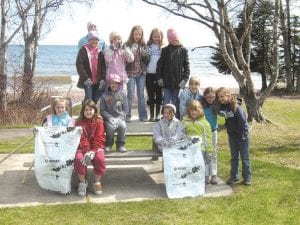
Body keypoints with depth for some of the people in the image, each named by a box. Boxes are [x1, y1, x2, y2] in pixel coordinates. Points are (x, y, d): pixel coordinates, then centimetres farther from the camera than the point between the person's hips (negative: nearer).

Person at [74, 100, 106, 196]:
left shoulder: (99, 121, 3)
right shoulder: (79, 122, 4)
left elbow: (99, 139, -6)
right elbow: (82, 139, -7)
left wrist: (92, 152, -21)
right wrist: (86, 151, -23)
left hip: (96, 147, 0)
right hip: (83, 148, 0)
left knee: (100, 159, -31)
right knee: (79, 158, -31)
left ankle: (97, 181, -7)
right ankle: (82, 182, -9)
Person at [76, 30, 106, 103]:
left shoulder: (100, 52, 12)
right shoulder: (83, 50, 0)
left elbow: (103, 66, 7)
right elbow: (79, 65, -7)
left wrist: (103, 79, -5)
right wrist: (85, 78, -14)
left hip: (97, 81, 4)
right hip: (87, 81, -4)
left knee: (96, 100, 5)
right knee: (88, 99, -11)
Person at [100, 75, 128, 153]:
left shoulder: (122, 94, 4)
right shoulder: (105, 96, -1)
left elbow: (125, 109, 4)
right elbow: (103, 110, -1)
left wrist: (119, 118, -11)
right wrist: (110, 118, -15)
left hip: (120, 118, 1)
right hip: (109, 118, -1)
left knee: (123, 126, -30)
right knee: (111, 127, -31)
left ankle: (121, 144, -5)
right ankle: (108, 144, -1)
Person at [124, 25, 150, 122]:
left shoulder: (143, 45, 10)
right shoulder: (127, 45, 1)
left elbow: (147, 61, 8)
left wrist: (145, 55, -12)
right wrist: (131, 52, -19)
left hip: (141, 73, 3)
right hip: (130, 73, -3)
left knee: (141, 95, 7)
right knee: (130, 94, -3)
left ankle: (143, 115, 12)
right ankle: (127, 115, 6)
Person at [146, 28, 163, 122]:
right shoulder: (148, 46, 4)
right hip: (149, 74, 1)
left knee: (159, 95, 6)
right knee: (151, 95, 6)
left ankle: (158, 115, 15)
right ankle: (152, 115, 14)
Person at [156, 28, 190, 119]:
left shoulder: (183, 50, 2)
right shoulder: (165, 50, 4)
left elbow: (186, 65, 0)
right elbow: (160, 64, 4)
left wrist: (185, 79, -7)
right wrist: (159, 77, -3)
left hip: (178, 81, 0)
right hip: (166, 81, 1)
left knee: (176, 101, 8)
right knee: (166, 101, 5)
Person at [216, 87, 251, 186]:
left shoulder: (236, 107, -24)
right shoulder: (223, 106, -4)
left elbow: (243, 121, -23)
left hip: (242, 134, -6)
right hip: (232, 134, 6)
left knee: (244, 157, 6)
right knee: (234, 157, 14)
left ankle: (247, 178, 16)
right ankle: (234, 176, 24)